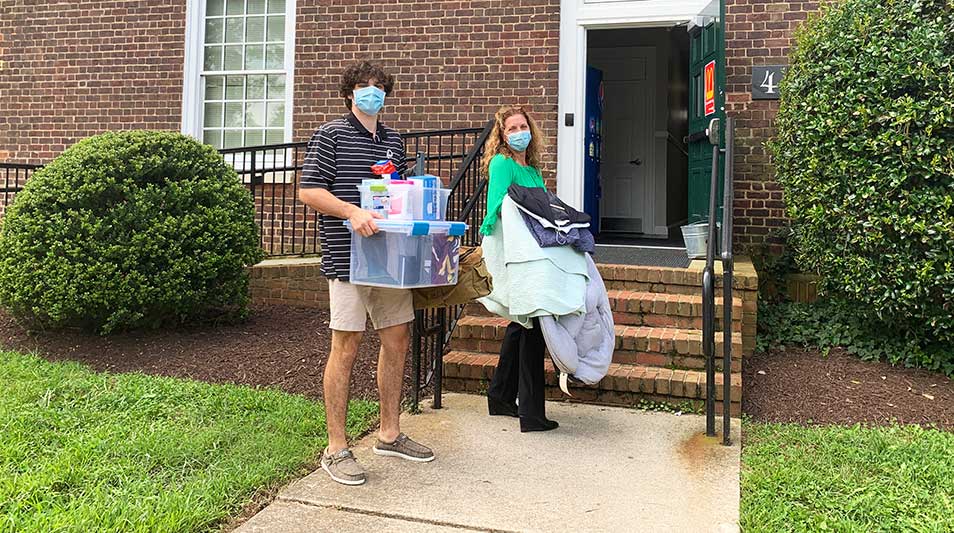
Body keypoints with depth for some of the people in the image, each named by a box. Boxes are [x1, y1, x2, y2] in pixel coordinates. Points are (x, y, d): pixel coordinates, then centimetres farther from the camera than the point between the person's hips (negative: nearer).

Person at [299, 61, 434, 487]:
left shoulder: (394, 141, 18)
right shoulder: (331, 135, -1)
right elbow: (308, 192, -9)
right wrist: (352, 212, -23)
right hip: (348, 256, -7)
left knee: (397, 341, 10)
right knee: (346, 348, -4)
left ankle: (389, 434, 25)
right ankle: (336, 449, 7)